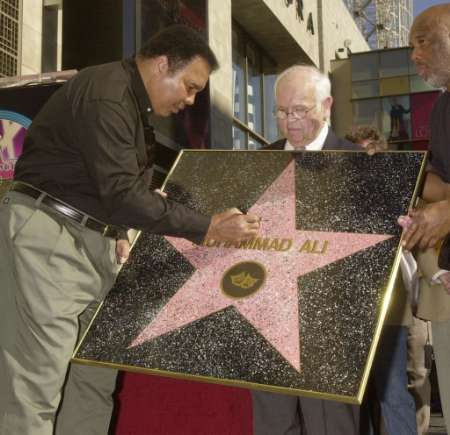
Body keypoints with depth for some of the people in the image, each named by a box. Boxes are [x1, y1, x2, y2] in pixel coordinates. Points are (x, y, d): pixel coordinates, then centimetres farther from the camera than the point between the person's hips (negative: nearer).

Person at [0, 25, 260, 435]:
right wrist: (208, 228, -19)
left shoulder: (134, 104, 16)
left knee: (94, 380, 8)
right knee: (36, 386, -9)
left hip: (94, 240, 10)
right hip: (46, 234, -10)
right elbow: (120, 193, -23)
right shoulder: (105, 94, -16)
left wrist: (119, 233, 3)